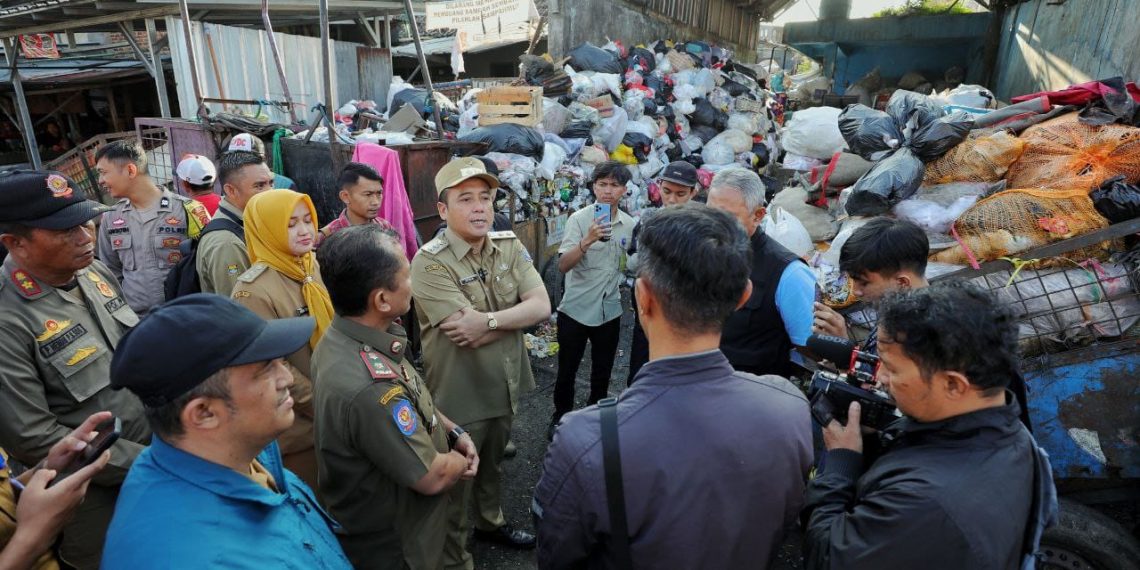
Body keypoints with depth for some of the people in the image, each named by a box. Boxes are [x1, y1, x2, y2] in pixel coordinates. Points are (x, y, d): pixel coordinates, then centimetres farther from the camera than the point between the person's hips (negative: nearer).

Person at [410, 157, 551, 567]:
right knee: (455, 484, 15)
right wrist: (513, 317, -17)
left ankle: (490, 522, 56)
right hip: (460, 396, -6)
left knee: (492, 465, 30)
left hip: (505, 386, 6)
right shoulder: (430, 263, -22)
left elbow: (541, 307, -14)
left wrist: (488, 320, -25)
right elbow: (479, 330, -29)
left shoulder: (510, 246, -4)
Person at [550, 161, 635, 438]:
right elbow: (563, 265, -22)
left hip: (609, 310, 4)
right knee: (567, 370, 10)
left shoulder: (629, 224, 0)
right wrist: (587, 241, -35)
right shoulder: (579, 219, -12)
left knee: (602, 371, 17)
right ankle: (561, 416, 31)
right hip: (576, 309, -3)